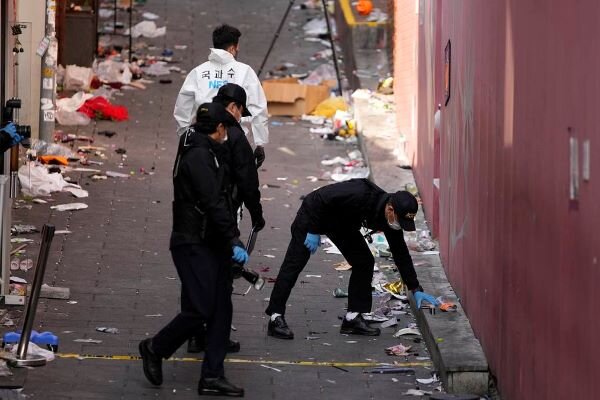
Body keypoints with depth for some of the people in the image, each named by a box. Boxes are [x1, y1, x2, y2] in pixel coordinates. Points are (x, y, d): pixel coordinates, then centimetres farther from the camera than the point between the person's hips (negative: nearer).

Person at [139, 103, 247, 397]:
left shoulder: (208, 153, 17)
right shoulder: (198, 156, -15)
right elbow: (213, 204, -21)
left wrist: (232, 239, 17)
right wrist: (233, 242, -21)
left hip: (212, 245, 10)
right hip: (194, 245, -10)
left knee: (221, 309, 6)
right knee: (199, 310, -9)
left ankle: (212, 376, 8)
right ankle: (155, 349, 12)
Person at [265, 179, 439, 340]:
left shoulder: (392, 218, -16)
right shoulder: (359, 195, -40)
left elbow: (401, 254, -5)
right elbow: (320, 199, -32)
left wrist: (416, 289, -5)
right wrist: (313, 230, -25)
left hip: (342, 223, 7)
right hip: (314, 213, -7)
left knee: (364, 262, -3)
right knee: (294, 264, -10)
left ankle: (353, 318, 2)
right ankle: (276, 318, -7)